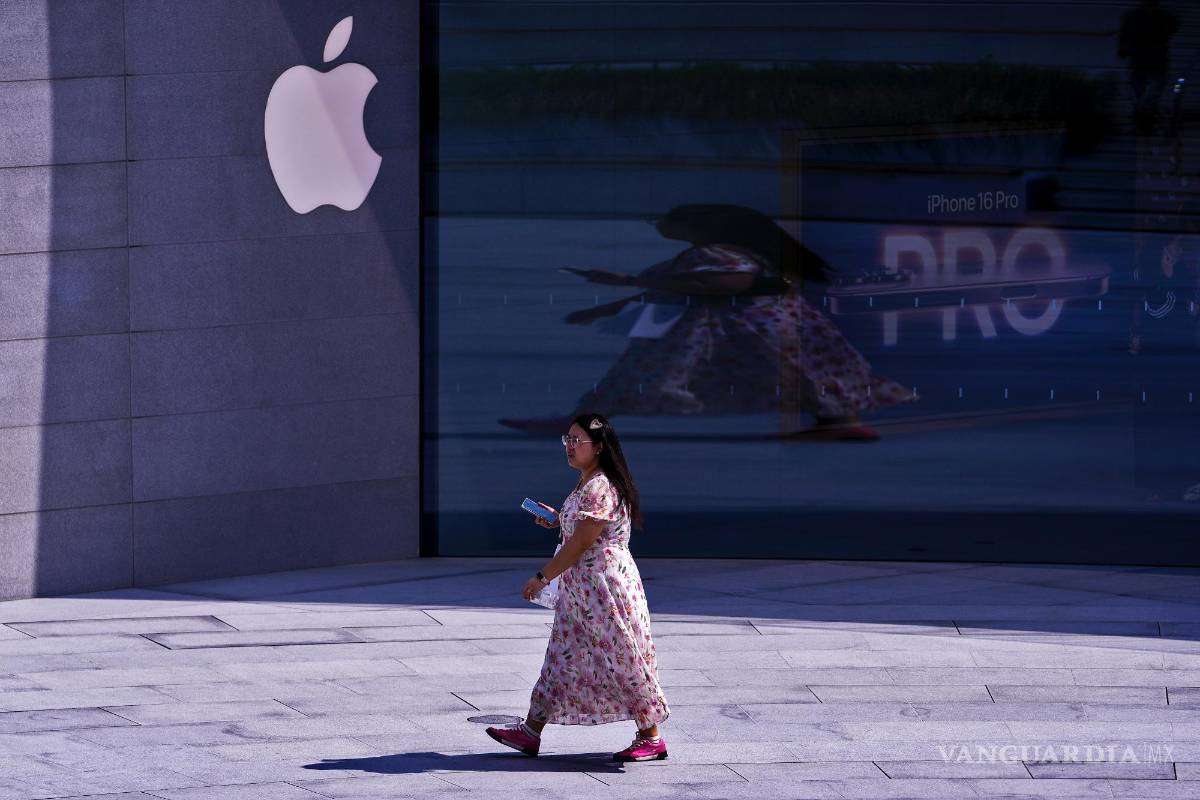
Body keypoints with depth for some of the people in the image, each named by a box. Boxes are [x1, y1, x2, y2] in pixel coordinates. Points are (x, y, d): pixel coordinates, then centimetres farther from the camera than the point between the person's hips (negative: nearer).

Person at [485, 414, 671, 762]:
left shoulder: (600, 489, -20)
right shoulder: (586, 485, 12)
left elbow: (580, 544, -22)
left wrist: (542, 576, -17)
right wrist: (558, 519, 10)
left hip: (606, 587, -11)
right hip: (580, 588, 11)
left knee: (622, 661, -3)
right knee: (562, 656, 11)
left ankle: (652, 738, 6)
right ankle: (531, 732, 15)